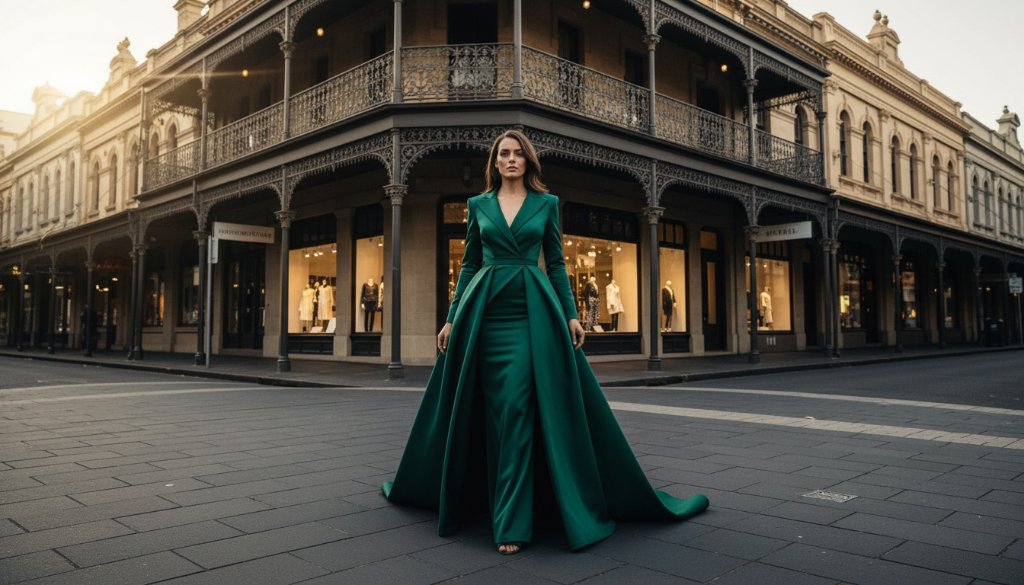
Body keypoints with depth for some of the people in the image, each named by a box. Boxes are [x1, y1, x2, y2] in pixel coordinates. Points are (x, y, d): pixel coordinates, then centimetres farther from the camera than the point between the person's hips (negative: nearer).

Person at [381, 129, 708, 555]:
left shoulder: (546, 203, 9)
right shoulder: (479, 205, 12)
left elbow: (556, 263, 8)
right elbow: (469, 264, 11)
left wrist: (571, 315, -2)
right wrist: (452, 319, 6)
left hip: (532, 313, -2)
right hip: (487, 312, 2)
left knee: (517, 410, -8)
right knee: (499, 411, 6)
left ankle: (510, 521, 1)